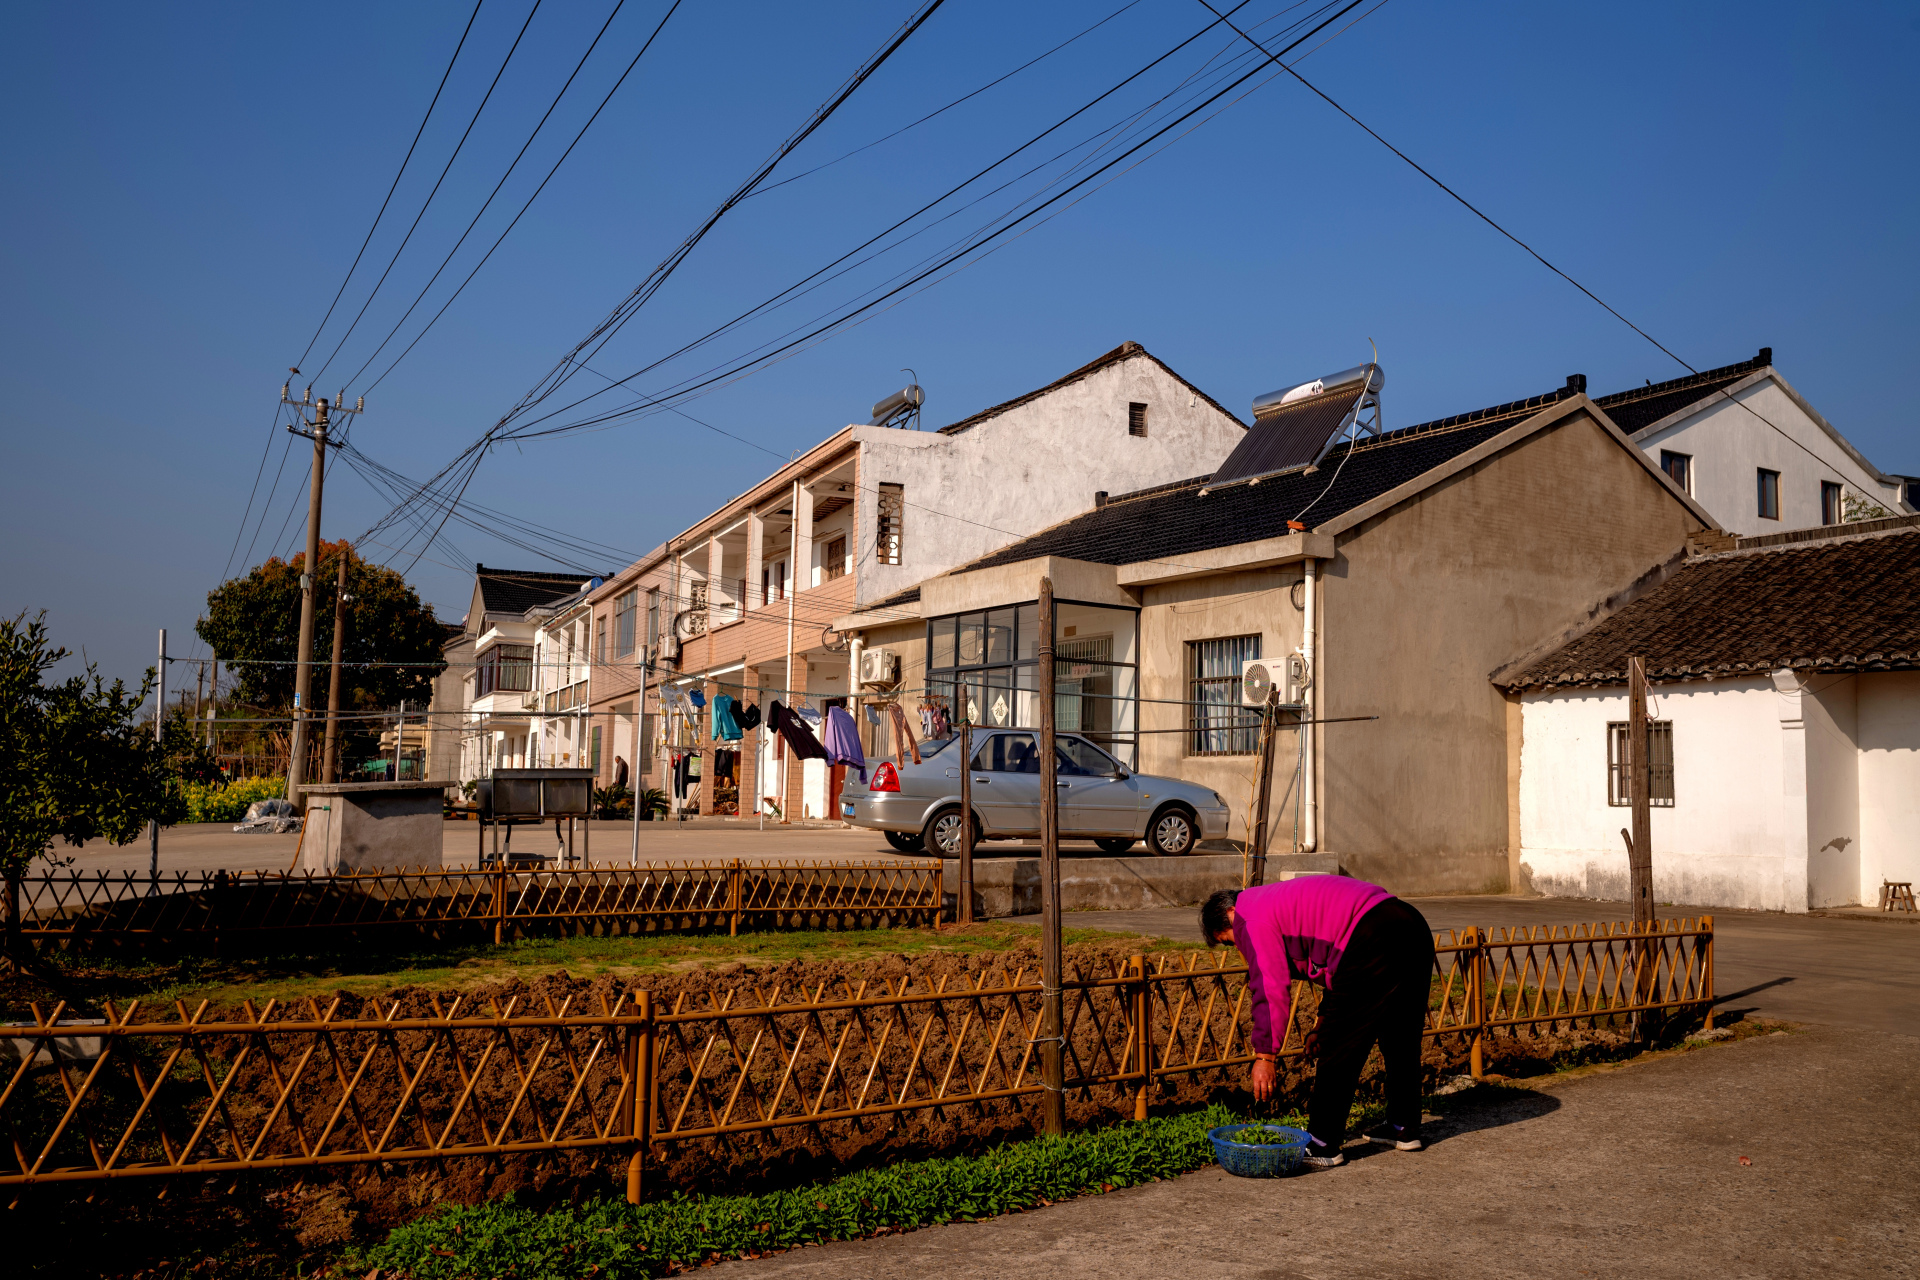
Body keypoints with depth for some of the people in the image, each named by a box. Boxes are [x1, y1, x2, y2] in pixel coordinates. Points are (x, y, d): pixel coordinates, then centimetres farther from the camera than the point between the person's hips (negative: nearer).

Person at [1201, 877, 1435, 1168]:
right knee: (1401, 1039, 22)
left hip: (1374, 941, -10)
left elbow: (1271, 988, -8)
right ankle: (1405, 1128, 36)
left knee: (1339, 1049, -1)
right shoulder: (1284, 902, 30)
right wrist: (1322, 1024, 32)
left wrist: (1265, 1054, -5)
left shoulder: (1251, 918, 1)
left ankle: (1322, 1146, 5)